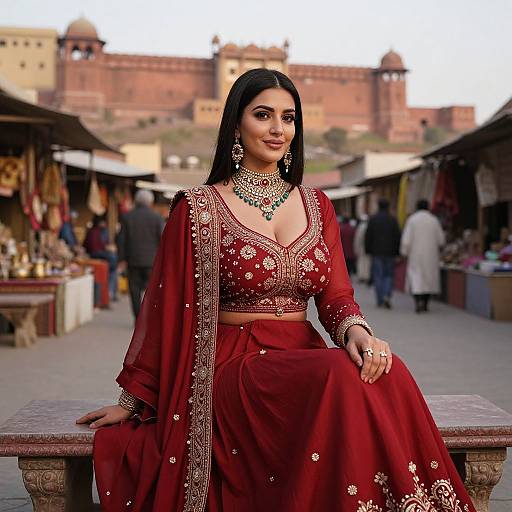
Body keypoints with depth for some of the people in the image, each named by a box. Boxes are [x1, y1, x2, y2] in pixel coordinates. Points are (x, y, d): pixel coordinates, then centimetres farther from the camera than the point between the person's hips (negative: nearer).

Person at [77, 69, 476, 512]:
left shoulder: (317, 206, 14)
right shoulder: (199, 208, 1)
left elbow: (336, 294, 7)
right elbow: (166, 306, 3)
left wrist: (356, 331, -18)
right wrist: (132, 400, 6)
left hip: (304, 360, 4)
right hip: (232, 369, -4)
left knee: (386, 378, -29)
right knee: (346, 380, -33)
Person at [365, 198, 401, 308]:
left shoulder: (372, 219, -1)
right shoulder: (393, 219, -1)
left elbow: (368, 236, 0)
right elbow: (397, 237, 0)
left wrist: (368, 250, 7)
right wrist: (397, 252, 6)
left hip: (376, 252, 0)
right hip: (390, 252, 0)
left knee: (378, 276, 4)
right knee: (389, 275, 9)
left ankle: (380, 301, 4)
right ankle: (387, 295, -13)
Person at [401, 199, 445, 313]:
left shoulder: (412, 219, -6)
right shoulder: (434, 220, -1)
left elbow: (406, 239, -9)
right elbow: (441, 240, 3)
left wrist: (404, 252, -1)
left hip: (415, 254, -2)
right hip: (431, 255, 2)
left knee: (415, 278, 0)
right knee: (429, 278, 12)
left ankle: (418, 300, -19)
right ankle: (425, 304, 16)